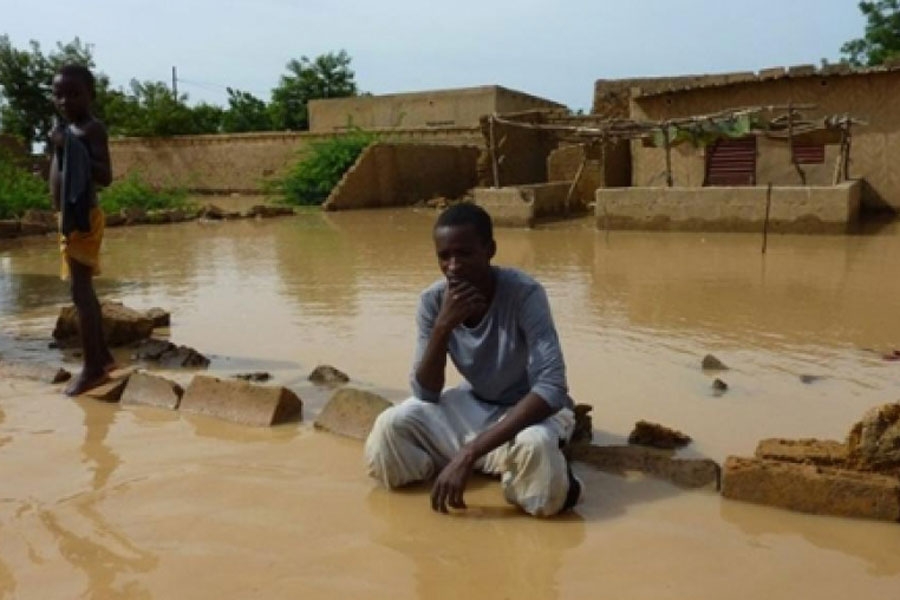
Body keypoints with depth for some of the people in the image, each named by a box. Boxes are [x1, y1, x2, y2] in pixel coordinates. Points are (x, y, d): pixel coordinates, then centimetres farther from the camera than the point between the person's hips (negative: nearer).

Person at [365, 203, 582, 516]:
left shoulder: (524, 294, -28)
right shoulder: (432, 300, -15)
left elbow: (551, 388, -36)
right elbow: (426, 393, -14)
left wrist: (469, 453, -41)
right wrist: (443, 326, -33)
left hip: (530, 409, -5)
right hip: (475, 405, 5)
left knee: (535, 446, -39)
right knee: (391, 426, -17)